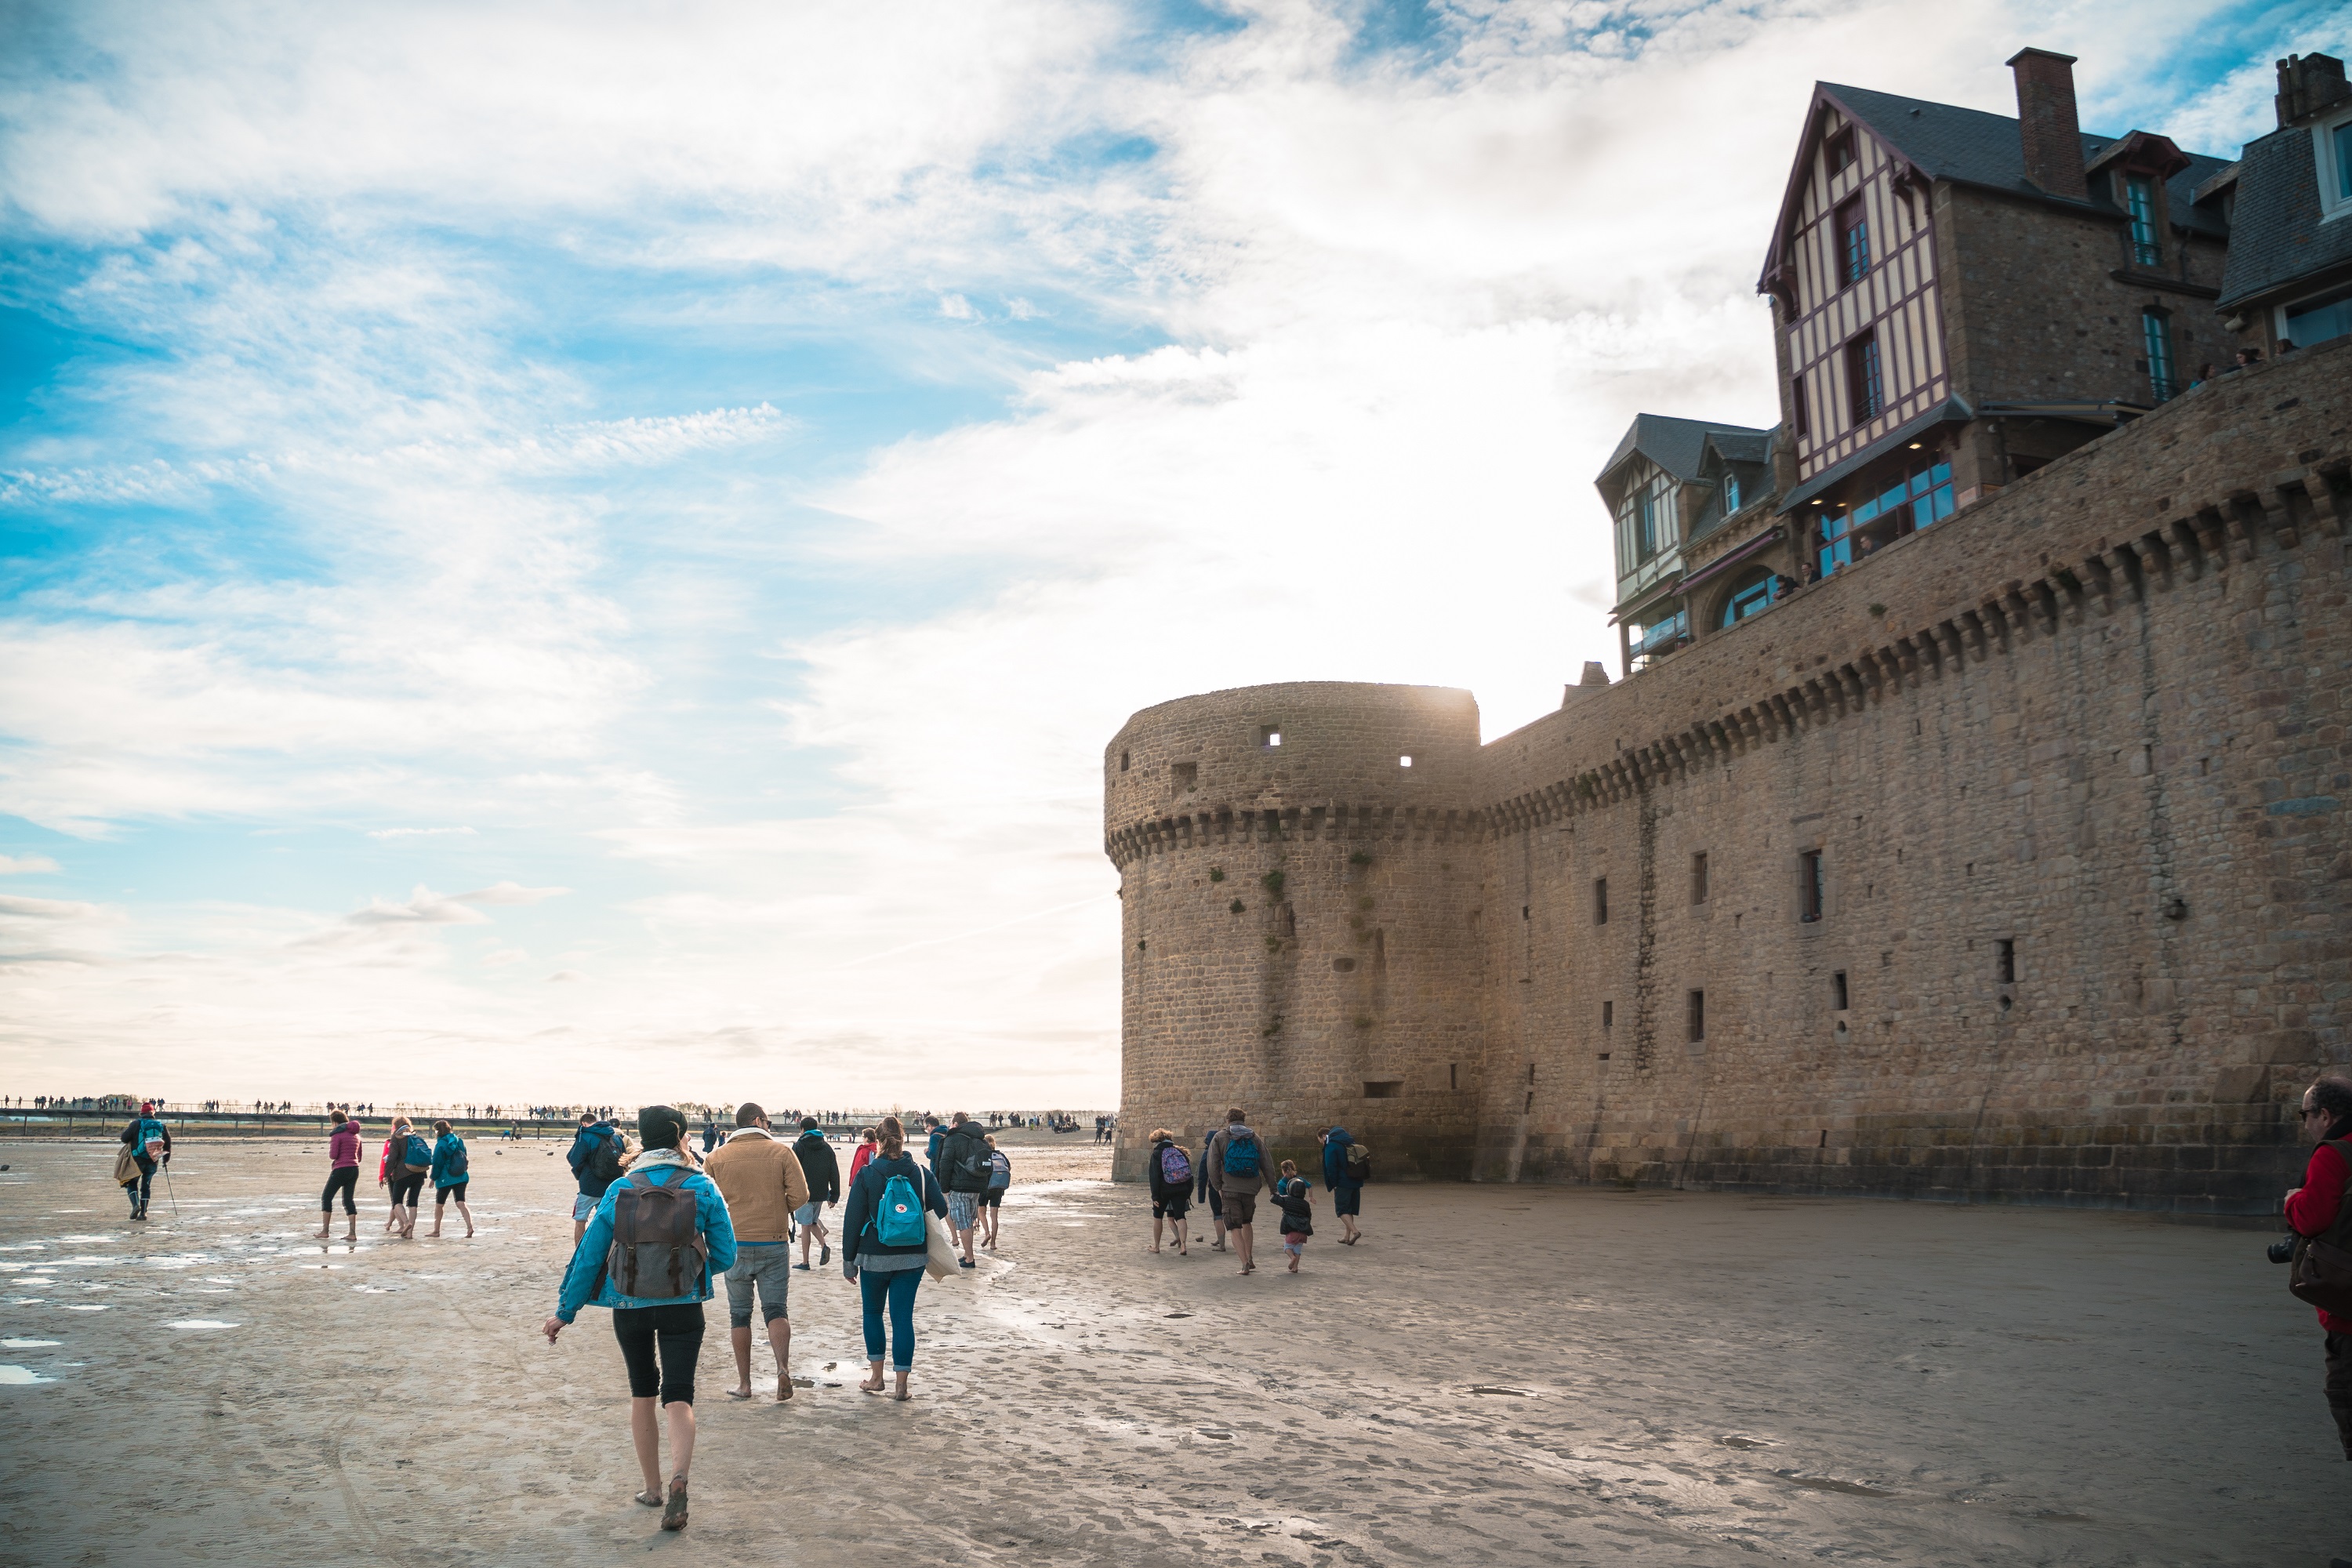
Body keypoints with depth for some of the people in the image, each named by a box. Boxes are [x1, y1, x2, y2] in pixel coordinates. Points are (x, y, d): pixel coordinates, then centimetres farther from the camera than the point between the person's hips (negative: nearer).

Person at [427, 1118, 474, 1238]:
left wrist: (433, 1178, 2)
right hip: (461, 1178, 5)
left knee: (439, 1205, 13)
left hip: (445, 1179, -5)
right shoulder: (459, 1141, 7)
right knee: (461, 1203, -2)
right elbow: (465, 1159, 14)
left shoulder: (441, 1145, -12)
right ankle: (470, 1227, -21)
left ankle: (436, 1230, 24)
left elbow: (437, 1164, -10)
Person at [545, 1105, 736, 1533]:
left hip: (630, 1308, 2)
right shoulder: (703, 1189, -6)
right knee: (678, 1397, 1)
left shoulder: (620, 1189, -3)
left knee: (642, 1394, 18)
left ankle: (653, 1489, 26)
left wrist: (564, 1312, 9)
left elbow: (589, 1254, 0)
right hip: (682, 1308, -1)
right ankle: (679, 1478, -23)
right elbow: (725, 1257, -4)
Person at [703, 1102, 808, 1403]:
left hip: (735, 1244, 1)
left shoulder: (717, 1157, 0)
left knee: (739, 1314, 12)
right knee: (776, 1310, 5)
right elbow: (800, 1195, -7)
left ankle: (744, 1383, 13)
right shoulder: (782, 1152, -3)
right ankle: (783, 1368, -16)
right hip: (774, 1242, -1)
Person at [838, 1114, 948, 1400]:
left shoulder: (866, 1175, -7)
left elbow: (852, 1221, -6)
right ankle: (901, 1385, 5)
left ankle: (876, 1376, 20)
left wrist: (849, 1261, 1)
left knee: (873, 1313, 18)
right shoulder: (921, 1174, -3)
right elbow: (941, 1210, -1)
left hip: (874, 1258, -1)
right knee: (903, 1317, 6)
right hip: (912, 1259, 2)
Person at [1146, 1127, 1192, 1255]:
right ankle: (1183, 1245, -16)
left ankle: (1156, 1246, 19)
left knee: (1157, 1217, 13)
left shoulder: (1156, 1154, -3)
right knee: (1180, 1216, 1)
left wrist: (1155, 1196, -9)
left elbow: (1154, 1177, -9)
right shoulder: (1180, 1152, 10)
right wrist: (1188, 1193, 13)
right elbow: (1189, 1173, 9)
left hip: (1164, 1190, -3)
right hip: (1181, 1190, 3)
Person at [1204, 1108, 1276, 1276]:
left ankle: (1245, 1263, -9)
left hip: (1230, 1190, -3)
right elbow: (1267, 1165, 6)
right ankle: (1249, 1259, 18)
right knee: (1246, 1222, 23)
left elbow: (1213, 1166, -4)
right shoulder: (1255, 1138, 9)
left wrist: (1218, 1187, 5)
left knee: (1235, 1228, 2)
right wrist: (1273, 1189, 11)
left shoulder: (1220, 1137, 3)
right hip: (1251, 1188, 3)